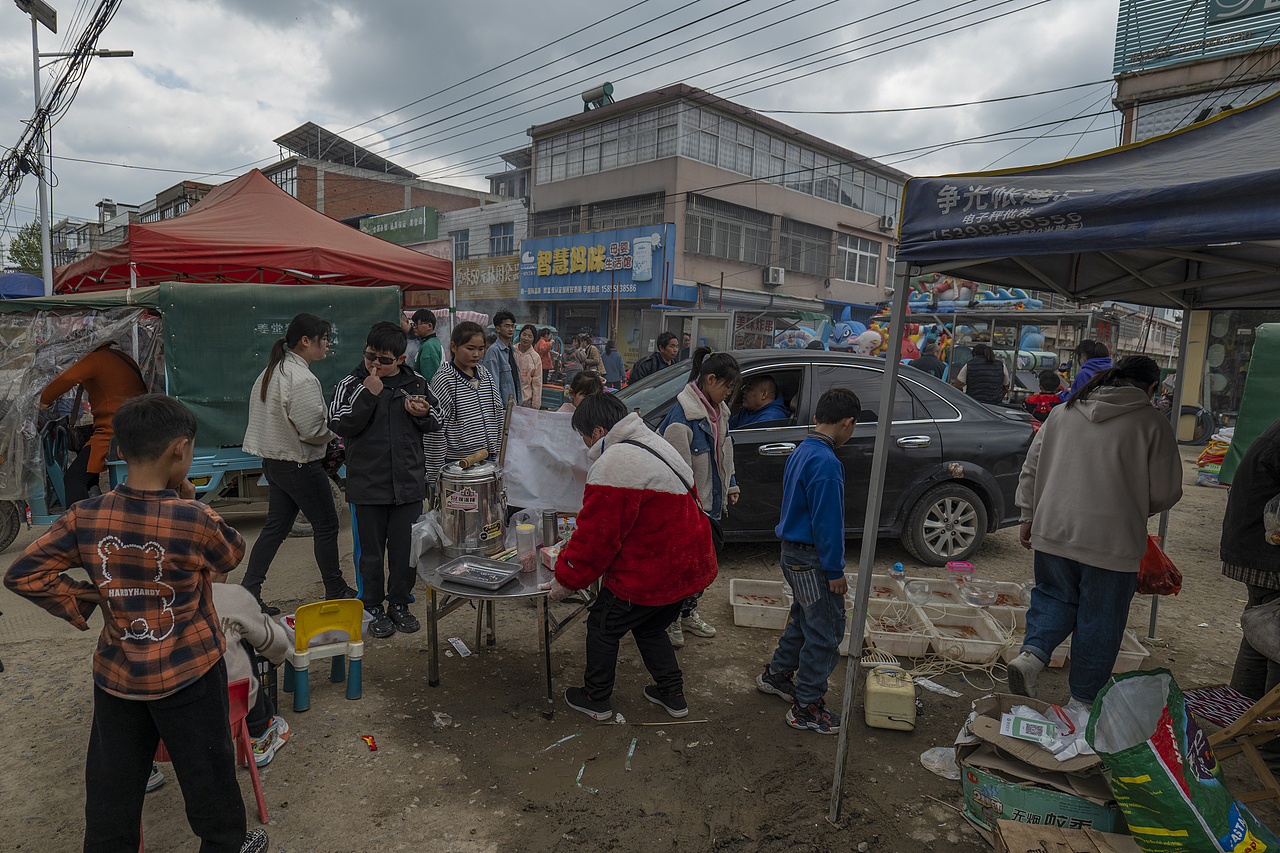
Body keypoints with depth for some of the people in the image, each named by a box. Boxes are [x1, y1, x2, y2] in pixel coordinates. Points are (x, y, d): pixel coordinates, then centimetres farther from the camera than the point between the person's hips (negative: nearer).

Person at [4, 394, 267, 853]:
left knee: (112, 780, 21)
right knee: (206, 770, 17)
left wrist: (81, 600, 1)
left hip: (115, 674, 4)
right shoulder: (194, 521, -24)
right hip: (188, 676, -4)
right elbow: (232, 553, -4)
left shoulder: (85, 517, -11)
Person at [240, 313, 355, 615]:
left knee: (276, 527, 16)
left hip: (273, 462, 9)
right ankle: (336, 591, 19)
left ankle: (248, 591, 17)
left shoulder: (271, 371, 9)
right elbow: (313, 429, -23)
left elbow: (276, 418, 14)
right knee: (326, 526, 5)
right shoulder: (302, 378, -22)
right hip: (301, 466, -9)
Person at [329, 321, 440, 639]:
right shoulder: (351, 383, -1)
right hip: (368, 485, -2)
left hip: (408, 483, 2)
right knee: (371, 551, 9)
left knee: (405, 548, 9)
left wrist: (422, 415, -8)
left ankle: (399, 603, 27)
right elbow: (340, 425, -12)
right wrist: (369, 394, -18)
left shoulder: (414, 382, 6)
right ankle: (374, 607, 25)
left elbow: (435, 424, 14)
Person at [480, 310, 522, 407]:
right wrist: (499, 406, -17)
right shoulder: (493, 351, -11)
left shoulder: (512, 351, 15)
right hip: (502, 405, -8)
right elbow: (494, 383, -15)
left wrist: (517, 401, 16)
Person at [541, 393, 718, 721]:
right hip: (689, 567, 9)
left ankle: (595, 700, 30)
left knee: (603, 626, 13)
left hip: (649, 576, -9)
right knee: (649, 627, 28)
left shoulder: (611, 467, -22)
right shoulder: (655, 446, 10)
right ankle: (672, 694, 37)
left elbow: (596, 536, -20)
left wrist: (565, 580, -7)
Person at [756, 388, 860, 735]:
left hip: (794, 553, 10)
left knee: (805, 619, 24)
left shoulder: (801, 452, 8)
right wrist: (835, 571, -15)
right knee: (826, 631, 2)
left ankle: (776, 674, 38)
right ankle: (807, 707, 12)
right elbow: (827, 522, -23)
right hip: (812, 560, -10)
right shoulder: (826, 463, -23)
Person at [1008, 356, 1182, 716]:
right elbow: (1166, 492, 1)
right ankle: (1082, 701, 21)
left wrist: (1029, 516, 18)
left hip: (1053, 531, 3)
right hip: (1112, 541, -3)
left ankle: (1031, 653, -2)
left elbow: (1031, 469, 11)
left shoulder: (1062, 413, 8)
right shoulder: (1153, 423, -3)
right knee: (1100, 620, 10)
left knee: (1055, 596, 21)